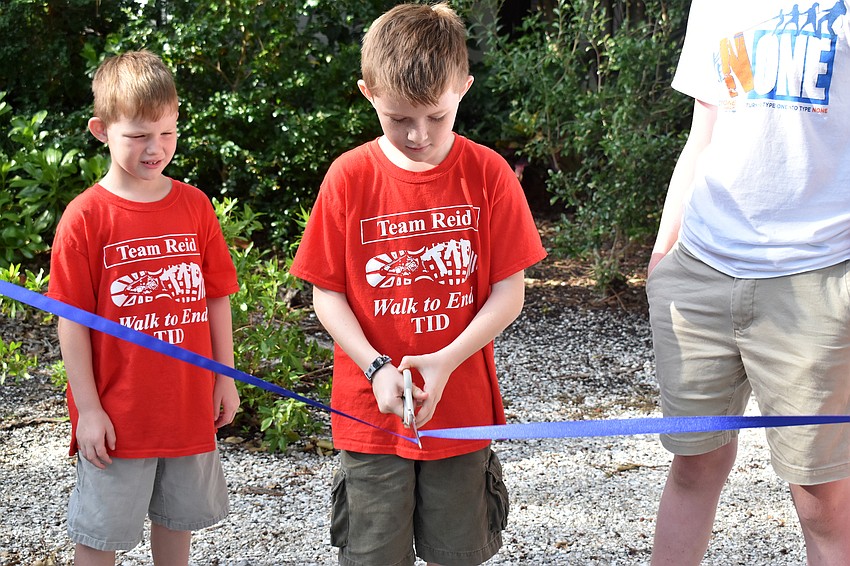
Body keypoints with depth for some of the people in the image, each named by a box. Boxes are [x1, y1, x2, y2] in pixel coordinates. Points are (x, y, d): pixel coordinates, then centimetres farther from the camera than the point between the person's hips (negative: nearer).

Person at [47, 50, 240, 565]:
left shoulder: (195, 206, 1)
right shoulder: (86, 217, -11)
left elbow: (217, 298, 7)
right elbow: (72, 321, -10)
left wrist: (225, 379, 7)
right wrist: (88, 408, -11)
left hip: (189, 404, 4)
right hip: (117, 415, -3)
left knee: (178, 519, 18)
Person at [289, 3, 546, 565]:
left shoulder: (488, 174, -6)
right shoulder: (349, 177, -7)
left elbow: (509, 292, -5)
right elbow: (327, 292, -2)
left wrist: (445, 362, -18)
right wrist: (376, 369, -16)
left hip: (460, 407, 1)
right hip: (371, 409, 0)